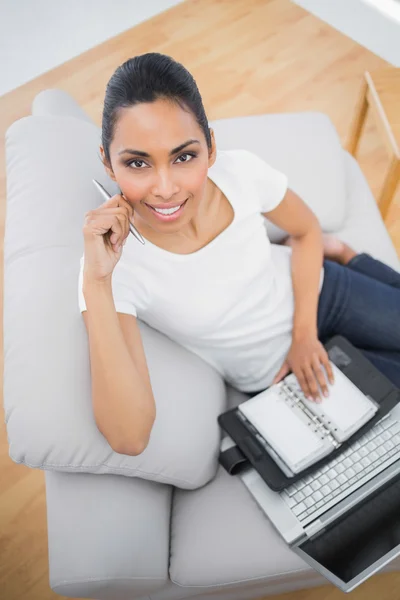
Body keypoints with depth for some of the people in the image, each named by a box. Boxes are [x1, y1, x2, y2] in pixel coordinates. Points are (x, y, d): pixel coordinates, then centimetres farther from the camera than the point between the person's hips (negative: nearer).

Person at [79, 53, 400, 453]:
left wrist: (304, 334, -9)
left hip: (313, 293, 3)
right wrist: (97, 282, -44)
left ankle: (338, 255, 26)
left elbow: (307, 229, -3)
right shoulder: (116, 265, -32)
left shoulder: (241, 171, -25)